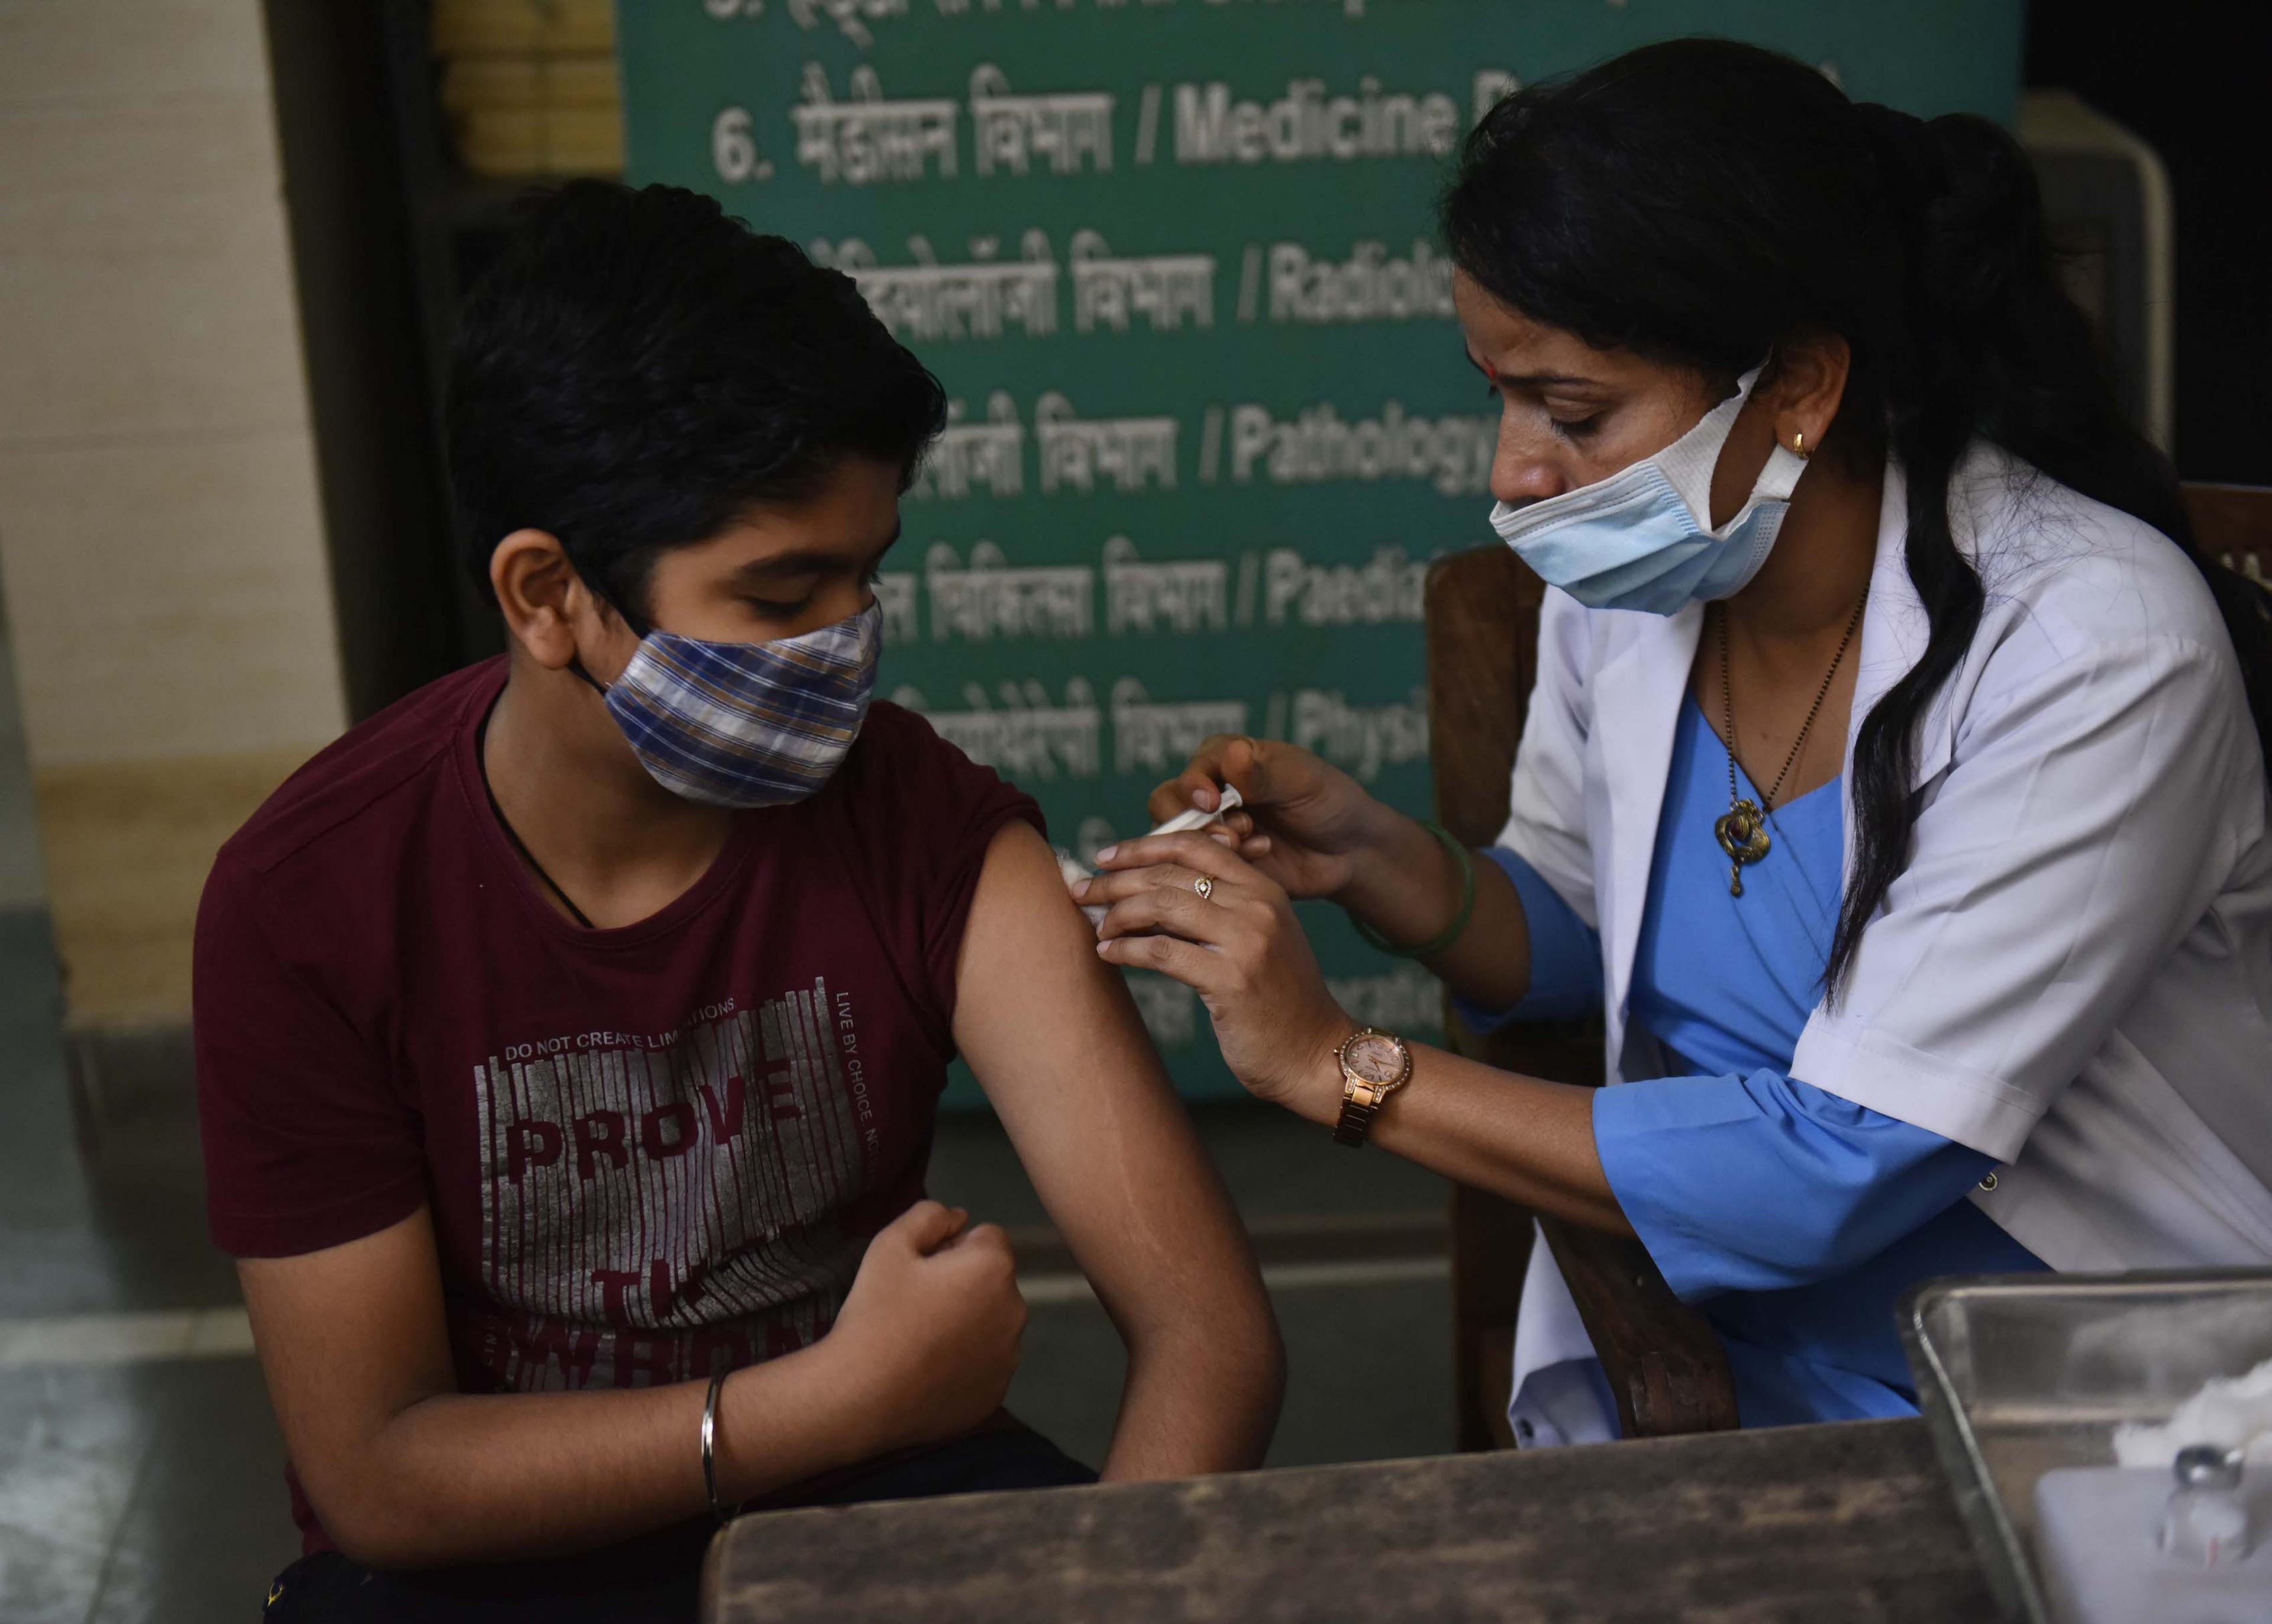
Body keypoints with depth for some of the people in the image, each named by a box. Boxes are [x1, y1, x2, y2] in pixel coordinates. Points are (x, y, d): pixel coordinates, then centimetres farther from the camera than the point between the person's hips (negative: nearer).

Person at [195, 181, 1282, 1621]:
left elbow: (1212, 1330, -17)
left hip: (879, 1495, 1)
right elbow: (374, 1478, -14)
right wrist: (850, 1392, -23)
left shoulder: (930, 828, -14)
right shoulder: (309, 907, -17)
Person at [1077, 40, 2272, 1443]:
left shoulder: (2093, 645, -23)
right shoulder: (1626, 582, -3)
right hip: (1716, 1355, 5)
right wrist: (1376, 862, -8)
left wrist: (1339, 1064, -22)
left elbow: (1841, 1176, -24)